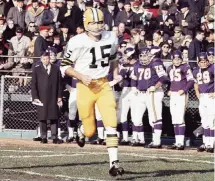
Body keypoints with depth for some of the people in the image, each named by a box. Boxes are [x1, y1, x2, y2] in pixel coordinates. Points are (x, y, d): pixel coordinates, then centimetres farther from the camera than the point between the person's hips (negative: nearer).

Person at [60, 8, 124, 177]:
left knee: (111, 123, -14)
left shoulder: (111, 38, 1)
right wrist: (81, 76, -18)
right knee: (90, 131, 4)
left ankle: (114, 163, -13)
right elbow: (64, 66, -6)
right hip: (85, 87, -3)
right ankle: (81, 131, 43)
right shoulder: (77, 42, -13)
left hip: (104, 85, 3)